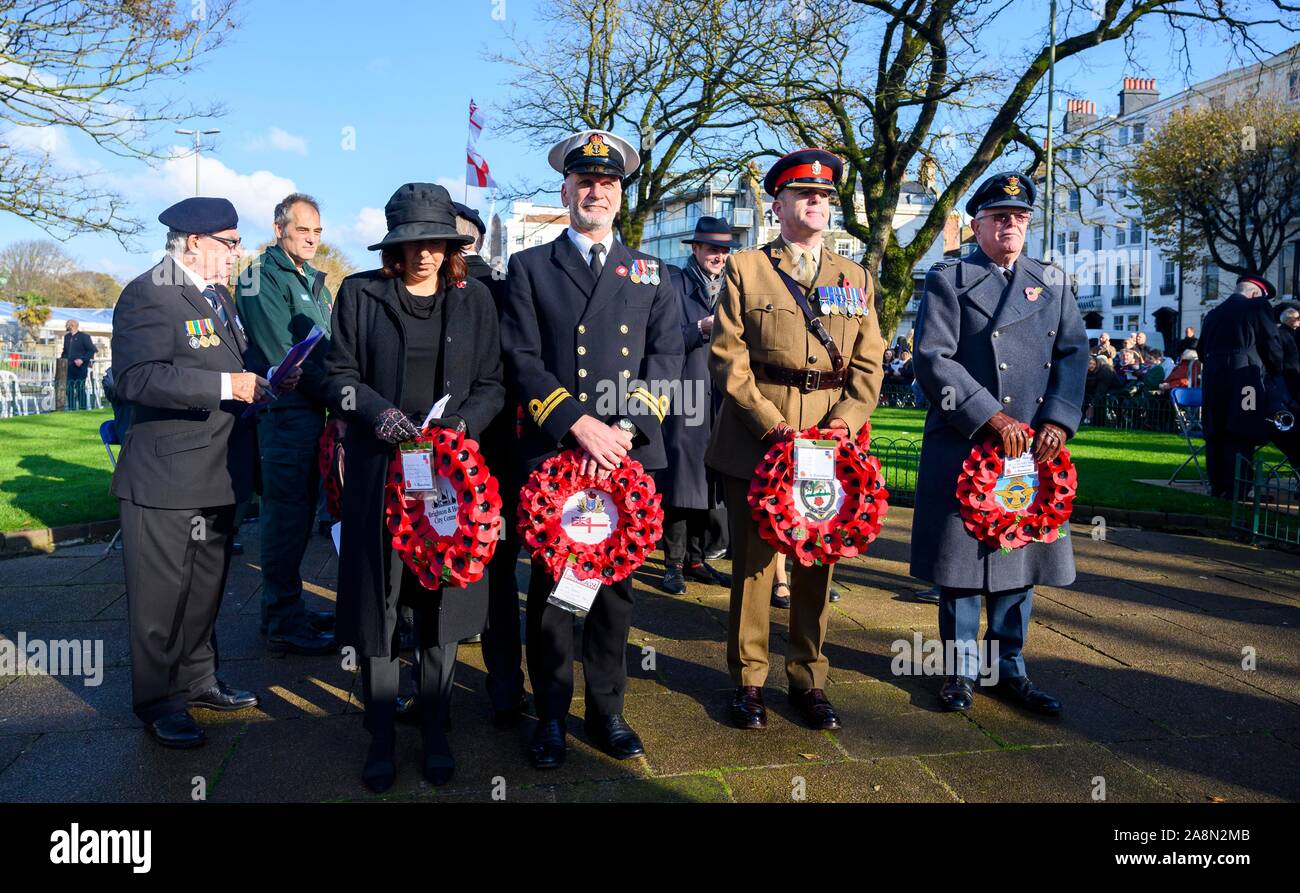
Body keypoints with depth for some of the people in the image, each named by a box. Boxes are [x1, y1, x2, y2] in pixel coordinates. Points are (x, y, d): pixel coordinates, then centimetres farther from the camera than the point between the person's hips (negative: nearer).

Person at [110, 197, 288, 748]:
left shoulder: (217, 294, 14)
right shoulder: (148, 295, -15)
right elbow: (137, 378, -27)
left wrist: (260, 381, 5)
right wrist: (227, 387, -29)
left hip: (217, 474, 9)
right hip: (165, 480, -9)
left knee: (206, 588, 20)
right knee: (160, 596, 4)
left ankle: (197, 680, 35)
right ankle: (158, 703, 19)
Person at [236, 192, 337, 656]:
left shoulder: (314, 281, 19)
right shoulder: (262, 278, -7)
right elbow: (283, 355, -15)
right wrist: (332, 396, -14)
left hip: (313, 410, 9)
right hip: (285, 413, -8)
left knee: (299, 513, 14)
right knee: (286, 515, -4)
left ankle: (288, 608, 25)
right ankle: (283, 624, 4)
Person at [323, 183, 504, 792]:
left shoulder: (474, 298, 7)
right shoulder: (361, 293, 4)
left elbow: (492, 384, 7)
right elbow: (338, 375, 4)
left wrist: (462, 422, -12)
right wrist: (378, 411, -15)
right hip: (378, 469, 0)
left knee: (439, 604, 7)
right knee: (376, 602, 4)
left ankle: (435, 733, 22)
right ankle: (381, 737, 20)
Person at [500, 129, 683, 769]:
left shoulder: (651, 274, 14)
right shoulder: (529, 267, 8)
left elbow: (667, 356, 3)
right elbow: (522, 358, -3)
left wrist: (626, 426, -12)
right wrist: (579, 424, -15)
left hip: (630, 453, 2)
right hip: (552, 451, -2)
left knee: (616, 581, 9)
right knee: (550, 582, 5)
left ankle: (606, 709, 23)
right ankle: (550, 714, 19)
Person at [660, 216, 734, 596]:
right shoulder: (674, 284, 1)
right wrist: (700, 329, -19)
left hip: (719, 398, 5)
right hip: (684, 396, -5)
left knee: (706, 480, 9)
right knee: (680, 478, -5)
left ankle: (695, 560, 19)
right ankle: (673, 563, 3)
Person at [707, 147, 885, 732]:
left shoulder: (856, 279, 14)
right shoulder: (745, 269, 4)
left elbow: (868, 362, 8)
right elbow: (727, 358, -4)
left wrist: (845, 421, -9)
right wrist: (770, 424, -14)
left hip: (829, 440, 3)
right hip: (755, 440, -3)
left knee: (817, 563, 9)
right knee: (753, 559, 4)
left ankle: (808, 679, 24)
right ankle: (748, 680, 18)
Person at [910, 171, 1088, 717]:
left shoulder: (1052, 282, 15)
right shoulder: (947, 280, 1)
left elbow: (1074, 354, 8)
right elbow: (933, 360, -10)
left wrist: (1058, 421, -8)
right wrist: (992, 417, -16)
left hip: (1034, 447, 4)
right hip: (962, 447, -4)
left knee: (1021, 556, 9)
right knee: (961, 556, 2)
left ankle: (1009, 668, 22)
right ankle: (961, 669, 16)